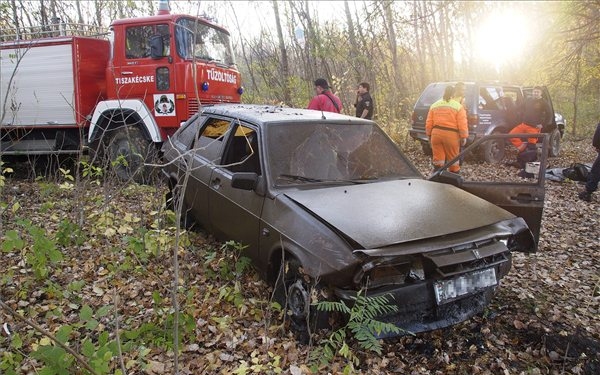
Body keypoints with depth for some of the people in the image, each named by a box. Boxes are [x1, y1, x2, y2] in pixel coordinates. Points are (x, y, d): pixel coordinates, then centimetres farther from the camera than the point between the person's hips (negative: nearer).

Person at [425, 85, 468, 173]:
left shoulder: (434, 105, 9)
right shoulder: (458, 106, -2)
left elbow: (428, 123, 8)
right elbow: (462, 124, -8)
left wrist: (429, 136, 16)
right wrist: (463, 137, -1)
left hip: (436, 134, 3)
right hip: (451, 135, -3)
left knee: (437, 160, 6)